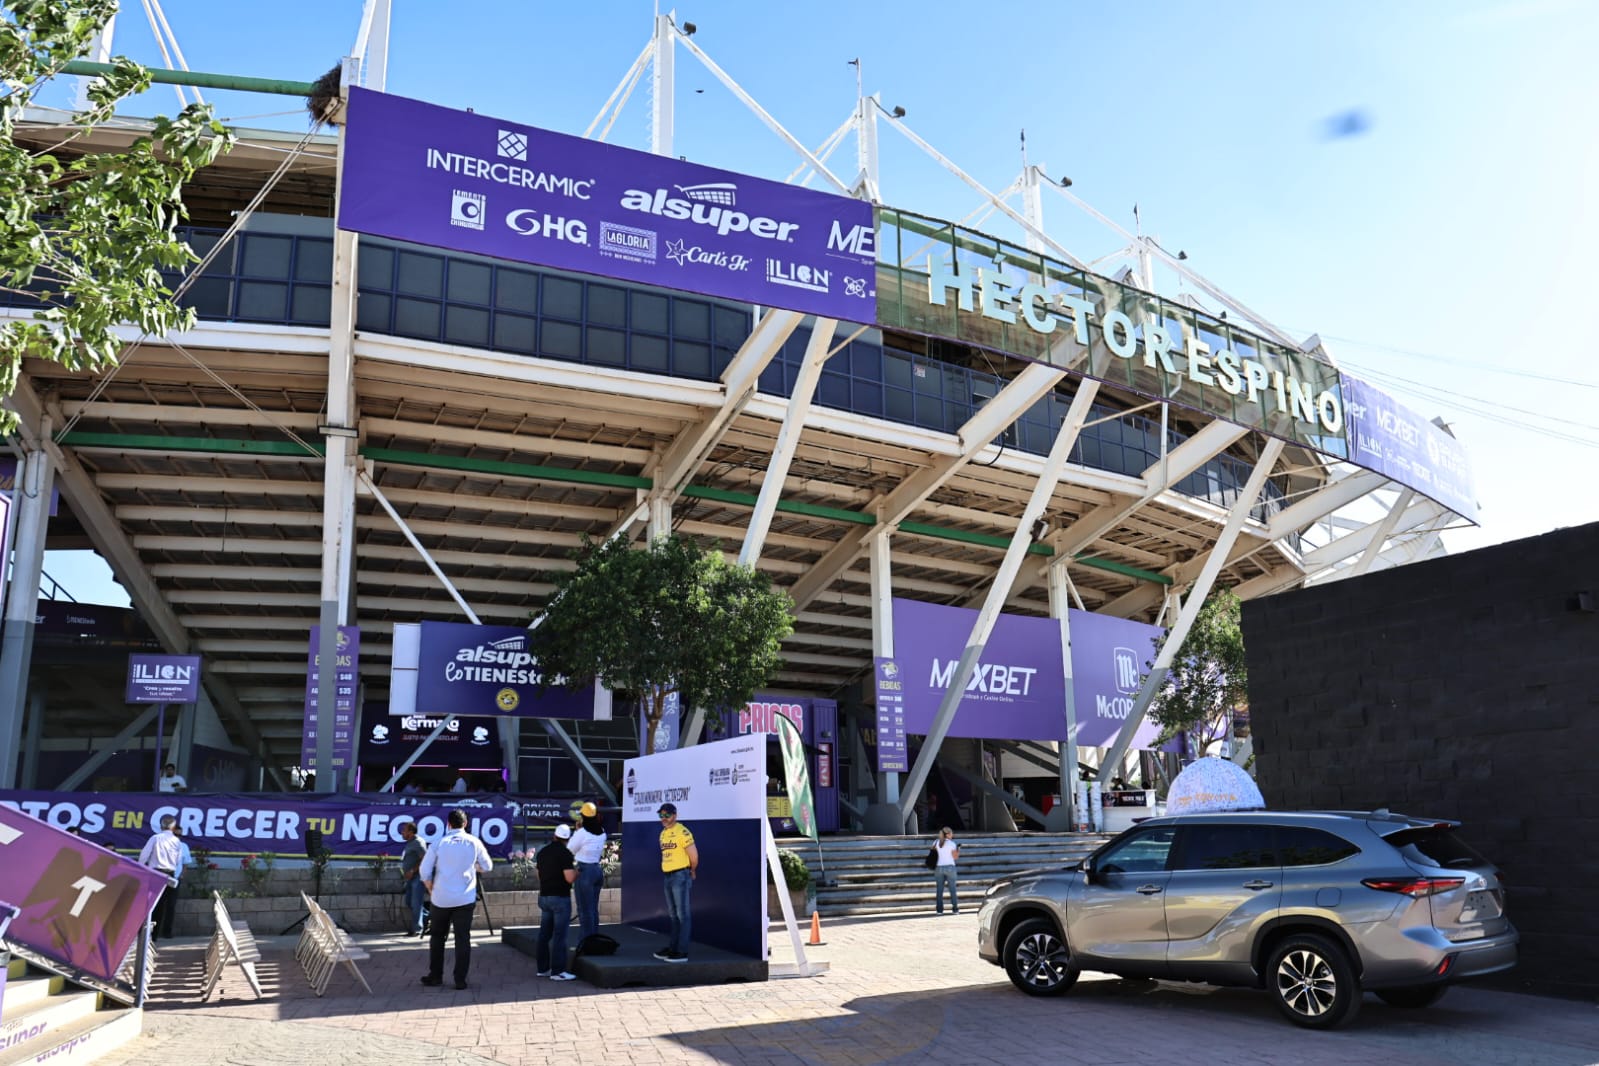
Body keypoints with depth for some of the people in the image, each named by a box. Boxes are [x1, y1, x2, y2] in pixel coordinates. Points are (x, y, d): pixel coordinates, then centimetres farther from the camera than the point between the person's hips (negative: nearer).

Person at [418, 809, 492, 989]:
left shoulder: (439, 843, -3)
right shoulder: (474, 842, -2)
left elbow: (425, 872, -2)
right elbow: (487, 867, 8)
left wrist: (431, 890, 12)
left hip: (441, 899, 0)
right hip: (465, 899, 0)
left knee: (438, 937, 16)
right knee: (463, 939, 4)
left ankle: (435, 976, 21)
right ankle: (460, 980, 3)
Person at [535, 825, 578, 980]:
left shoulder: (542, 852, 10)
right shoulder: (565, 853, -14)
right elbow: (570, 878, -19)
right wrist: (576, 870, 0)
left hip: (544, 896, 7)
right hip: (560, 897, -7)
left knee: (544, 934, 13)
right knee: (559, 935, -4)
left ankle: (543, 968, 18)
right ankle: (557, 971, -4)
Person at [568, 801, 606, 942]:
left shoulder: (582, 832, -17)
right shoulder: (602, 832, 4)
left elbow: (570, 850, -4)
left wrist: (576, 831, 2)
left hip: (584, 871, -7)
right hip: (597, 869, 7)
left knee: (585, 910, 0)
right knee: (593, 909, 15)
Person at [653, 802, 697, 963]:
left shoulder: (682, 832, -15)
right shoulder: (663, 833, 13)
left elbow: (694, 856, -15)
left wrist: (692, 872, 0)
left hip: (680, 876, -9)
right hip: (668, 876, 9)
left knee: (682, 914, -6)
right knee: (673, 915, 16)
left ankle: (682, 952, -4)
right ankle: (672, 948, 25)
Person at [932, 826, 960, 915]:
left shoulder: (937, 843, 1)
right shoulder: (952, 844, -9)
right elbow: (955, 857, -7)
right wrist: (958, 849, 9)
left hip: (939, 868, 3)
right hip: (950, 867, -3)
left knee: (940, 889, 6)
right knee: (952, 889, 6)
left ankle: (939, 909, 5)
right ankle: (955, 909, 7)